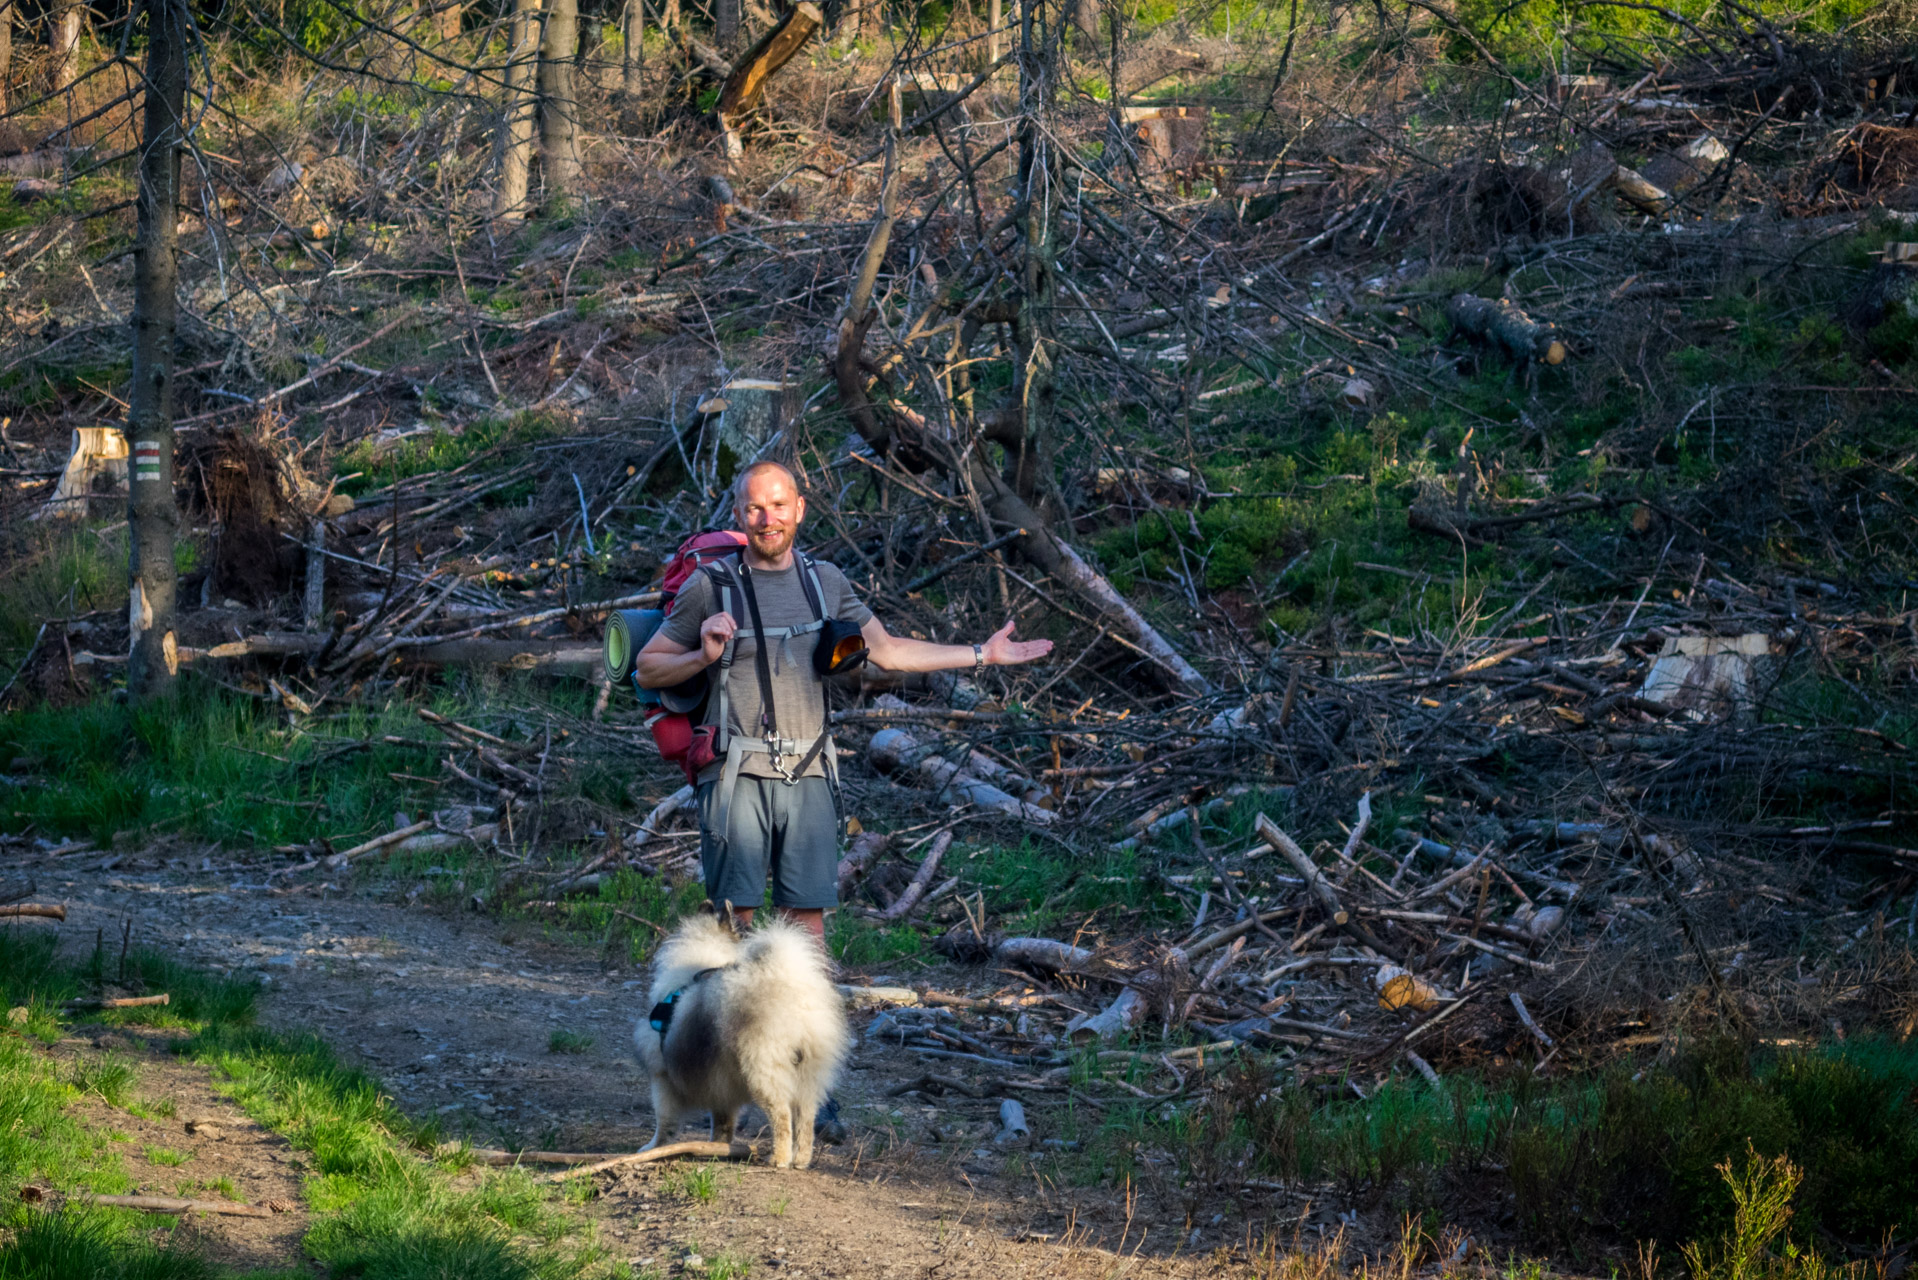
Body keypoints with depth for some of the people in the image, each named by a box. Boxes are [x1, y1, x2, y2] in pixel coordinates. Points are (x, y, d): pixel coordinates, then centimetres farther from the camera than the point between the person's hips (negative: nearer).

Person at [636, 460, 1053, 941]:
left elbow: (887, 650, 23)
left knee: (808, 914, 0)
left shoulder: (825, 582, 14)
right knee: (734, 913, -8)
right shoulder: (711, 587, 1)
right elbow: (648, 668, 6)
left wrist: (982, 654, 23)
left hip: (807, 776, 4)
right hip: (737, 775, -4)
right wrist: (703, 656, -13)